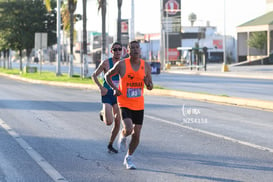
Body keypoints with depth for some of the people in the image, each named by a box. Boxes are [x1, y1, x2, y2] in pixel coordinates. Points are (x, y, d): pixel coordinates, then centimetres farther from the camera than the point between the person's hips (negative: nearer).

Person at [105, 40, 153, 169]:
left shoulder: (146, 66, 0)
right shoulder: (121, 64, -8)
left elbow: (150, 87, 9)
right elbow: (108, 75, 7)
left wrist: (148, 83, -16)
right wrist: (114, 88, -9)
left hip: (139, 105, 3)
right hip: (124, 104, -3)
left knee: (136, 134, 4)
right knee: (128, 129, -23)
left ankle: (128, 158, 25)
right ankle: (122, 136, 14)